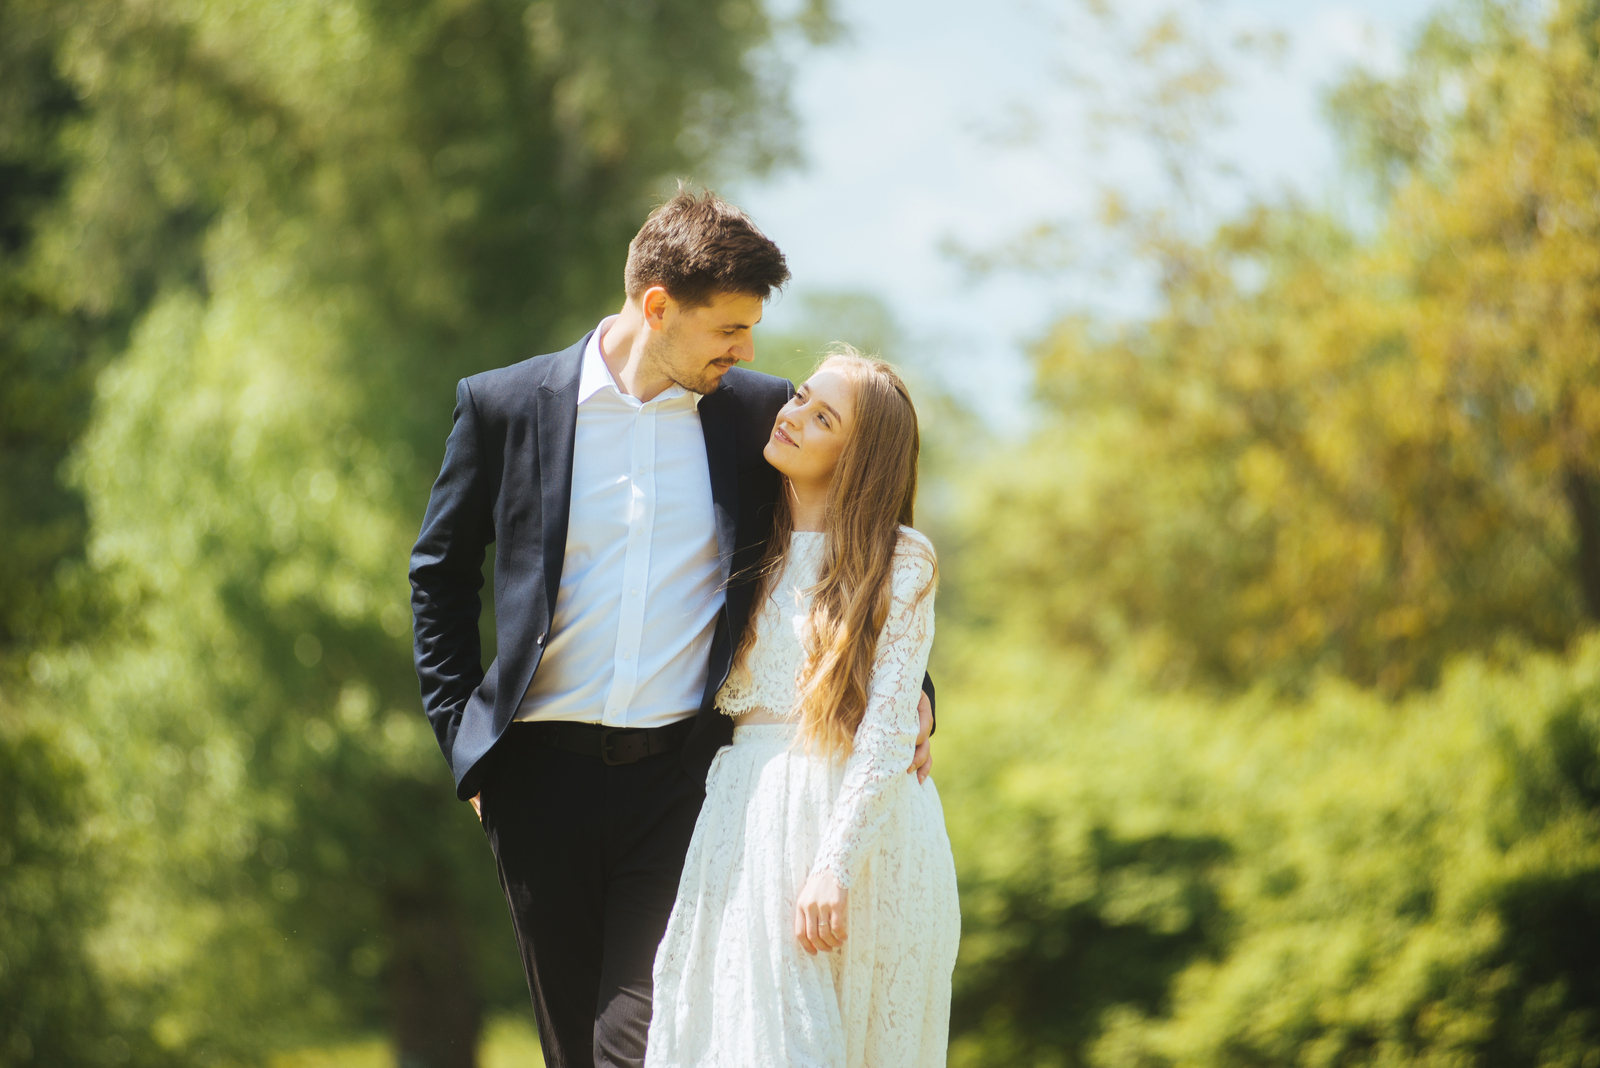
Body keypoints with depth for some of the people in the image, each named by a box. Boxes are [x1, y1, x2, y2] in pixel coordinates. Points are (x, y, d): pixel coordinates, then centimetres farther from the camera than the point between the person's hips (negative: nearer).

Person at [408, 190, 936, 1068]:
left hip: (681, 772, -1)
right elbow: (440, 571, 12)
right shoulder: (506, 405, 1)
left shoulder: (758, 413, 4)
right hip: (542, 775, 1)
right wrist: (461, 737, 6)